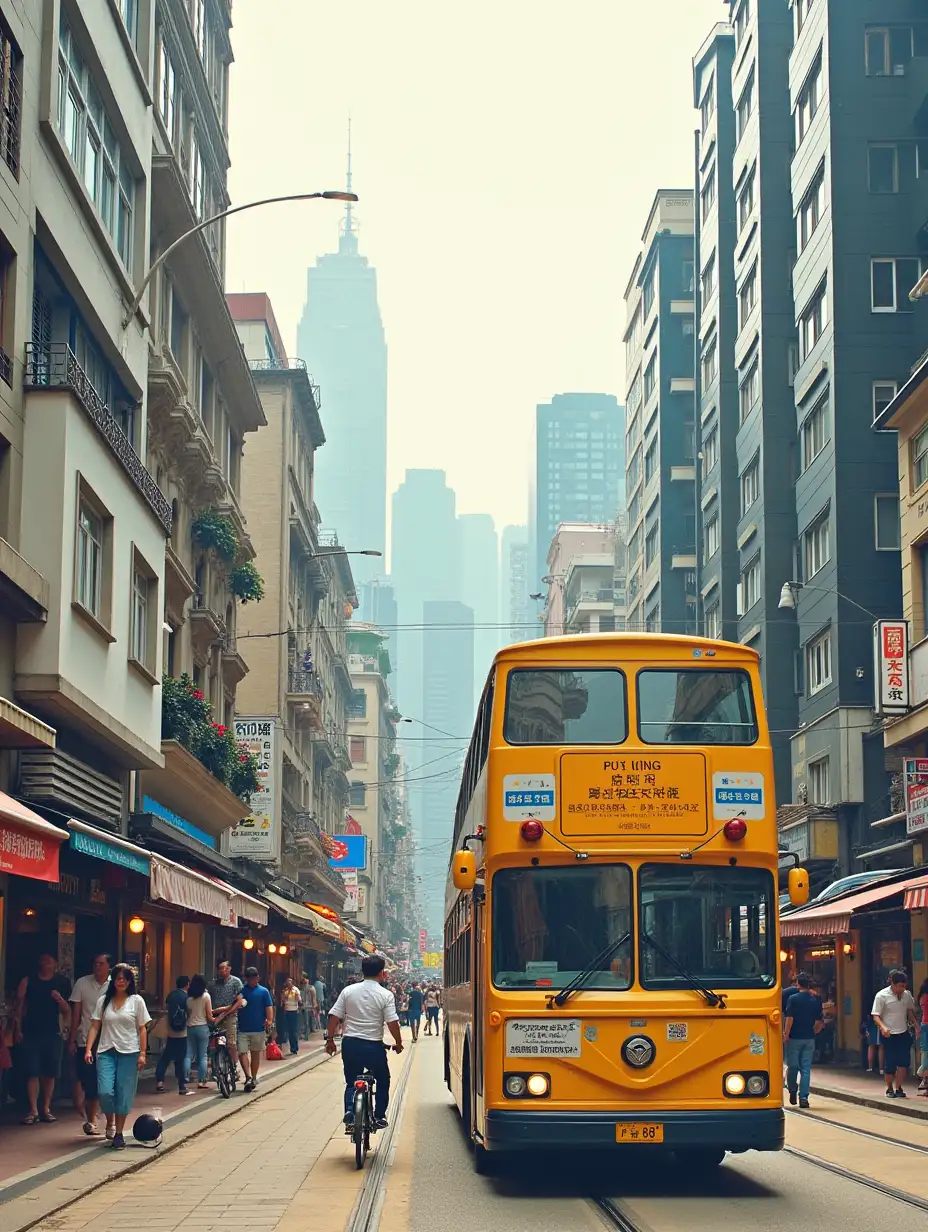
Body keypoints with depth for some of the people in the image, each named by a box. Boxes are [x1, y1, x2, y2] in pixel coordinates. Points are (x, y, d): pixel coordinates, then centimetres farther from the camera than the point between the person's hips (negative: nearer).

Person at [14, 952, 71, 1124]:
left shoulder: (61, 983, 8)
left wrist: (60, 999, -12)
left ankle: (46, 1109, 13)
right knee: (32, 1072, -6)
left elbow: (66, 1012, 8)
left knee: (50, 1073, 3)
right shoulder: (28, 981, 4)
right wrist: (18, 1029, -7)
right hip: (31, 1032, -2)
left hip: (53, 1033, 2)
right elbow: (19, 1006, 2)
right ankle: (33, 1110, -6)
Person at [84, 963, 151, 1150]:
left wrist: (143, 1053, -4)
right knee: (105, 1091, -12)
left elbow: (142, 1029, 2)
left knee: (124, 1095, -1)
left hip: (129, 1053, -1)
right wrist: (88, 1049, -5)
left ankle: (119, 1133, 10)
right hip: (106, 1052, 1)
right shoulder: (103, 1001, 8)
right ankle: (109, 1123, 16)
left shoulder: (136, 1001, 3)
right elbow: (95, 1027, 6)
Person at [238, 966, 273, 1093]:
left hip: (258, 1029, 0)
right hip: (243, 1029, 0)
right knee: (242, 1053, -8)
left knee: (255, 1053, 7)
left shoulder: (263, 991, 1)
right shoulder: (241, 991, 3)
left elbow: (269, 1007, -4)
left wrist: (269, 1020, -19)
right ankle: (249, 1077, -6)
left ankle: (253, 1078, 11)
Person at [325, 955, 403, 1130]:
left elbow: (334, 1017, 0)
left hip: (350, 1043, 2)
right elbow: (392, 1022, -11)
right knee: (383, 1082, 19)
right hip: (374, 1046, -2)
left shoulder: (348, 991, 1)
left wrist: (330, 1039, 10)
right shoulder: (385, 995, -7)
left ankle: (349, 1110, -9)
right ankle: (379, 1117, 19)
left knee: (351, 1082, 15)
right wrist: (398, 1042, 4)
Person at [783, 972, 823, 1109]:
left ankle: (792, 1092, 20)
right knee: (806, 1068, 3)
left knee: (792, 1066, 11)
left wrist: (786, 1035, -5)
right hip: (809, 1039, 3)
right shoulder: (816, 1000, 4)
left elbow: (790, 1019, -12)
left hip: (794, 1038, -3)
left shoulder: (793, 999, -8)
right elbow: (819, 1022, 7)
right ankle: (804, 1097, -2)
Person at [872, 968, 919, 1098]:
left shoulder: (907, 995, 3)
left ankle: (899, 1088, 5)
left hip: (903, 1033, 4)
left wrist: (915, 1024, 5)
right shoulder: (882, 996, -11)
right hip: (889, 1035, -4)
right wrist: (883, 1027, -30)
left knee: (903, 1062, -5)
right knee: (889, 1063, 0)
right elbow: (876, 1016, -12)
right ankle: (889, 1089, 18)